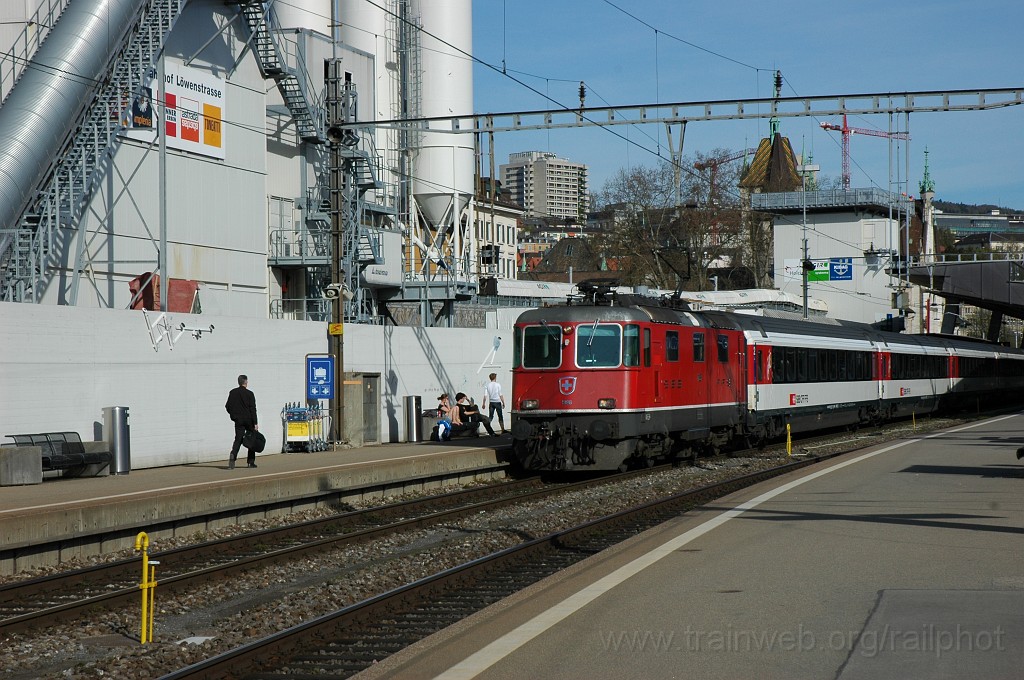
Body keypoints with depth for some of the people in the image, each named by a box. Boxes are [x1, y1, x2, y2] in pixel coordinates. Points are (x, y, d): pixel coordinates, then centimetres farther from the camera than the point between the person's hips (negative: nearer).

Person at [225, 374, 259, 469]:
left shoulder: (232, 393, 3)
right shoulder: (249, 394, -8)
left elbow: (227, 407, 5)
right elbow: (253, 409, -10)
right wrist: (255, 423, -10)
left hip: (238, 420, 3)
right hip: (249, 420, -3)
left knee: (238, 439, 2)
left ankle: (233, 455, -25)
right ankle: (251, 461, 11)